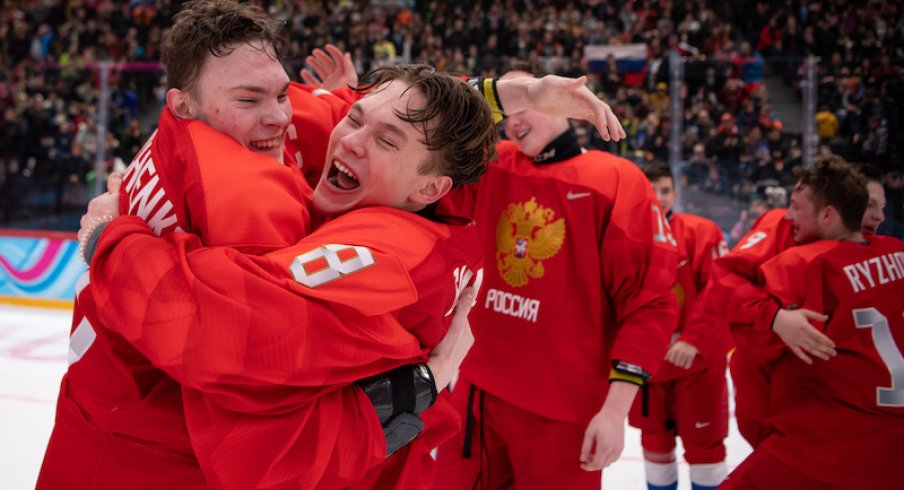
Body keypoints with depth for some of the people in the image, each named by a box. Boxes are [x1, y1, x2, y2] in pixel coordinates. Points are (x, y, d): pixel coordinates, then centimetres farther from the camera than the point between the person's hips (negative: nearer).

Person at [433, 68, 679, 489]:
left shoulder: (617, 180, -7)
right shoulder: (491, 168, 6)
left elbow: (649, 302, -10)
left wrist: (616, 408, -16)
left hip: (563, 408, -4)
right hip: (478, 390, 5)